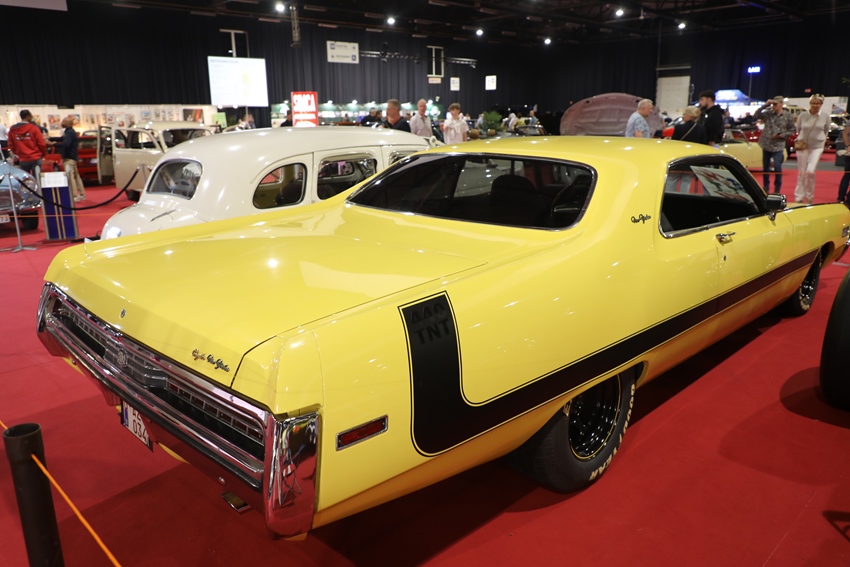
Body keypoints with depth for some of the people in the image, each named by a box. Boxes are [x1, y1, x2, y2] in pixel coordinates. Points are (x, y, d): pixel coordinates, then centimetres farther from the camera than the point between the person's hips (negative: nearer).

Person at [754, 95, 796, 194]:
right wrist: (765, 106, -8)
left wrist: (782, 135, -12)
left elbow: (792, 130, 4)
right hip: (766, 144, 3)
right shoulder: (768, 114, 4)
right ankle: (766, 188, 22)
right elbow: (755, 116, -6)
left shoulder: (788, 116, 1)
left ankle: (777, 190, 2)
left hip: (778, 146, -3)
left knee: (777, 167, -11)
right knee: (765, 168, 9)